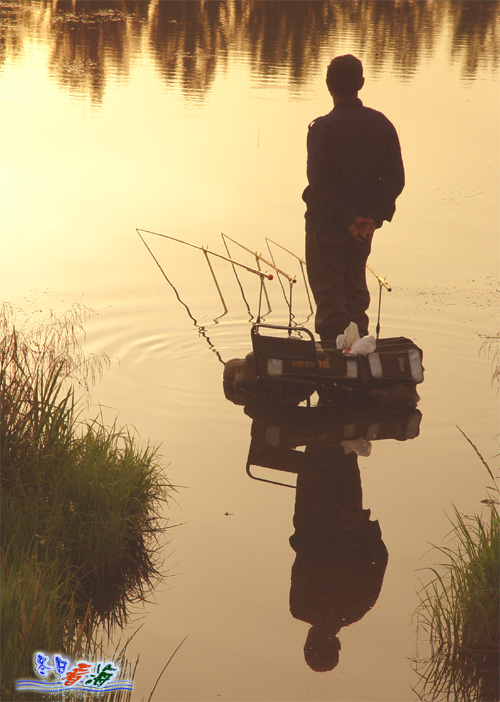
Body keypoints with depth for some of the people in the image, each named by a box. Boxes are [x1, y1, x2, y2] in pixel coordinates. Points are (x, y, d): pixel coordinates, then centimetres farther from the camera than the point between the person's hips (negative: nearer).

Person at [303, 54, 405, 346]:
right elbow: (395, 179, -3)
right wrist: (372, 217, -9)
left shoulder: (322, 128, -14)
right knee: (356, 288, 18)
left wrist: (348, 220, -17)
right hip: (364, 227, 5)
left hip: (326, 224, -5)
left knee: (328, 292, 3)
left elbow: (319, 183, -19)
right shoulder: (382, 124, 0)